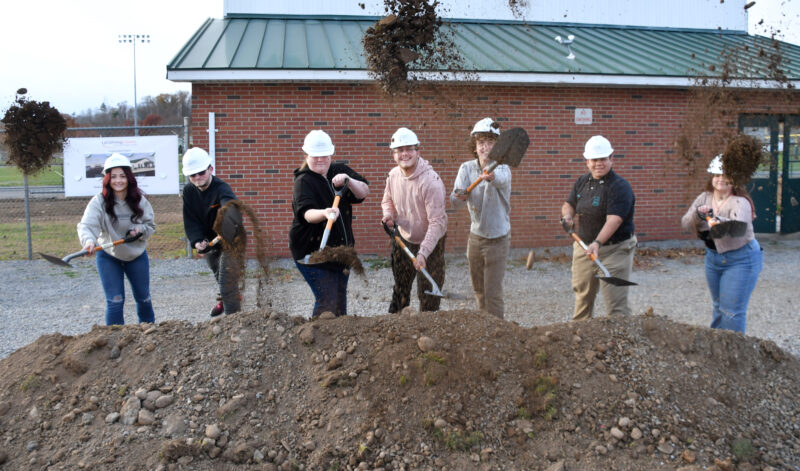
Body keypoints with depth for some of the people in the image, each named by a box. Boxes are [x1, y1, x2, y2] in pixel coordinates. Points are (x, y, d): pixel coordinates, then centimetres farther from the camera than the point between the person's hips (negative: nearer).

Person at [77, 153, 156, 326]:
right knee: (115, 301, -7)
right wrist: (89, 241, -54)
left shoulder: (139, 200, -8)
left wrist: (140, 229, -21)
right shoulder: (99, 202, -18)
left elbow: (151, 225, 2)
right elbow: (86, 225, -32)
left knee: (143, 297, 16)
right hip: (109, 256, -3)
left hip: (137, 255, 3)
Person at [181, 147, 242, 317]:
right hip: (208, 241, 7)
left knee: (227, 283, -16)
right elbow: (191, 221, -8)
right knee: (218, 275, 29)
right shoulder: (189, 191, -9)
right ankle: (224, 300, 57)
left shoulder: (222, 189, -29)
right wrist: (197, 241, -25)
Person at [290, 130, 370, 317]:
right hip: (313, 250, -6)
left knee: (340, 300, 15)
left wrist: (348, 180, -25)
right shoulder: (303, 181, -11)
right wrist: (325, 213, -49)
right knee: (327, 301, -11)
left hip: (341, 247, 6)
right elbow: (306, 213, -28)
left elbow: (364, 192, -6)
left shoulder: (340, 171, 6)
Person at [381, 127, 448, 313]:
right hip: (402, 239, 6)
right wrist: (389, 214, -8)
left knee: (428, 294, 0)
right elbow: (387, 200, 15)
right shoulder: (393, 175, -6)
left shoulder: (431, 181, -28)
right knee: (400, 288, 22)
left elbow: (437, 222, -31)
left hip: (429, 242, -6)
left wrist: (423, 252, -39)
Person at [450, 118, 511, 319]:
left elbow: (502, 179, -41)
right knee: (478, 290, 17)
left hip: (497, 239, -4)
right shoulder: (466, 168, -3)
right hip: (475, 237, 5)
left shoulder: (502, 168, -14)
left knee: (493, 292, -5)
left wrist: (492, 176, -65)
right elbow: (455, 201, -15)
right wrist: (459, 197, -40)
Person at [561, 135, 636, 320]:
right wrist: (567, 215, -4)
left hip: (615, 250, -7)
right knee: (582, 296, 19)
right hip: (583, 248, 7)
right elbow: (569, 204, 21)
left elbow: (614, 220, -27)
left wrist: (598, 242, -41)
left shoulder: (620, 186, -15)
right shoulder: (582, 182, 8)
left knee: (616, 302, -9)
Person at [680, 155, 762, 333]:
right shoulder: (704, 198, -2)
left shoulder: (740, 202, -20)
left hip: (740, 259, -7)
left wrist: (716, 219, -59)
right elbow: (685, 224, -8)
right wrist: (697, 213, -29)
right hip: (713, 257, 7)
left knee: (732, 311, -6)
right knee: (718, 306, 20)